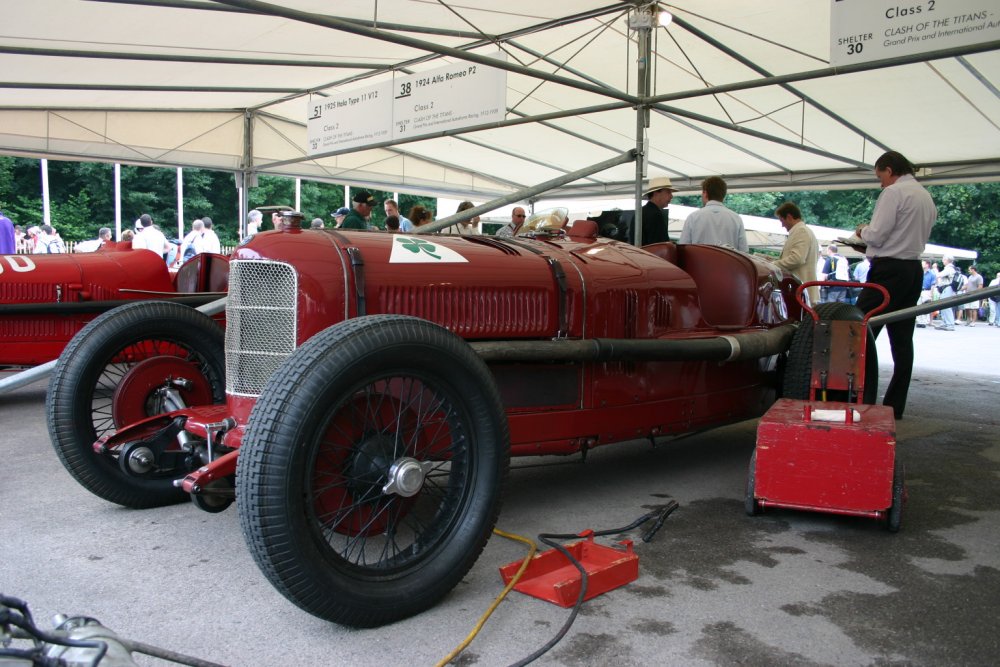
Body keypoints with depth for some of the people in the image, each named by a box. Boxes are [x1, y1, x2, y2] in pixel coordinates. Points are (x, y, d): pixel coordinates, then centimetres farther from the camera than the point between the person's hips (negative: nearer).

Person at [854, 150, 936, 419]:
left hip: (889, 270, -9)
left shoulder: (893, 193, -10)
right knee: (902, 339, 8)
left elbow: (877, 235, -15)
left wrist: (863, 231, 7)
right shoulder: (927, 197, 19)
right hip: (914, 269, 9)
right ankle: (895, 405, 11)